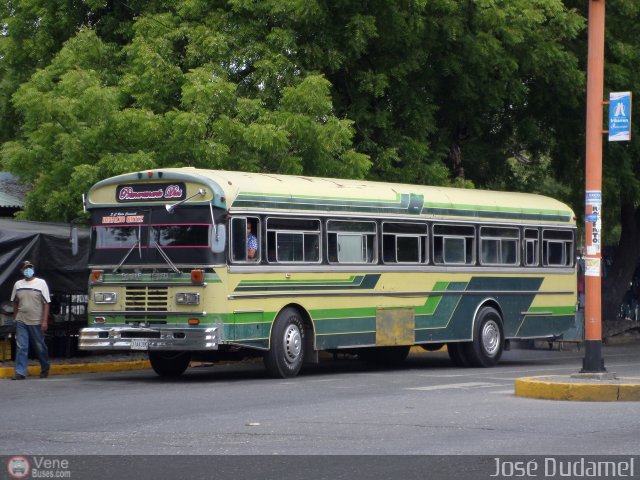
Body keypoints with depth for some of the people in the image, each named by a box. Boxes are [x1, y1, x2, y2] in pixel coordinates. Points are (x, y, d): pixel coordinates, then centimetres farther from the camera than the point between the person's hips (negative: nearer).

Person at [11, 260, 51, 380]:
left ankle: (45, 369, 27)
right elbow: (15, 303, 17)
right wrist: (14, 319, 14)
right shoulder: (18, 284, 9)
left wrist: (45, 321, -11)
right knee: (21, 347, -4)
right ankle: (20, 373, -4)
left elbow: (46, 303, -5)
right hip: (21, 321, 3)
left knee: (40, 347, 8)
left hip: (37, 322, -3)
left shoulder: (41, 283, -2)